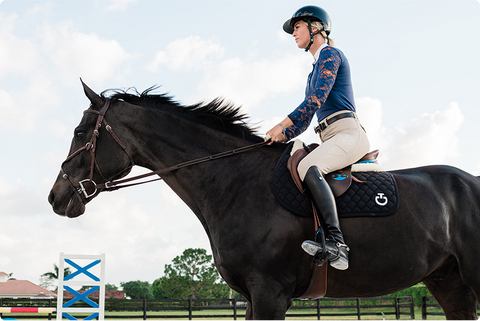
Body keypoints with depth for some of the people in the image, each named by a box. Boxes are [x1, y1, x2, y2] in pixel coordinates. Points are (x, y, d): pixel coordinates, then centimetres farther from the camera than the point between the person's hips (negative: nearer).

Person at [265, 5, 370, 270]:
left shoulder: (330, 54, 1)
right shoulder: (315, 69, 28)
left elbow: (317, 98, -15)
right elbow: (305, 119, 26)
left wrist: (282, 125, -15)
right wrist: (282, 136, 10)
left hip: (348, 133, -10)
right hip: (332, 139, 10)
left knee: (308, 167, -34)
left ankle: (336, 243, -43)